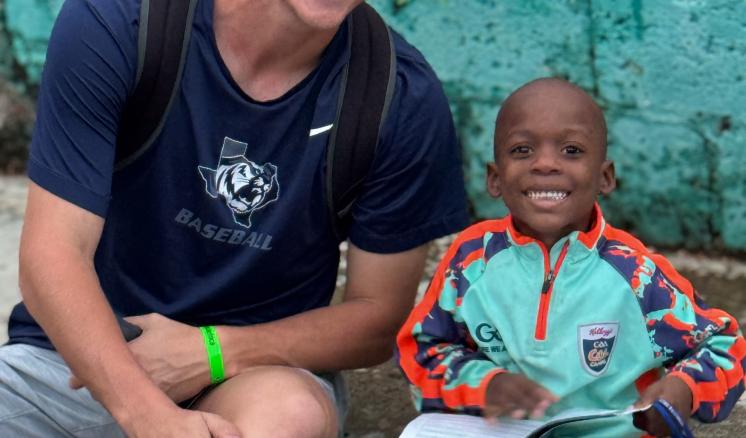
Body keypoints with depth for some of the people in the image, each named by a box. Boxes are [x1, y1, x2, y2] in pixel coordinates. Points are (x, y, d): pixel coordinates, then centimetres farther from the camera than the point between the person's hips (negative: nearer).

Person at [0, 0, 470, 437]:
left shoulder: (404, 97, -11)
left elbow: (379, 320, -1)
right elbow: (53, 255, -18)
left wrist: (214, 351, -17)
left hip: (263, 367, 0)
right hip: (79, 359, 0)